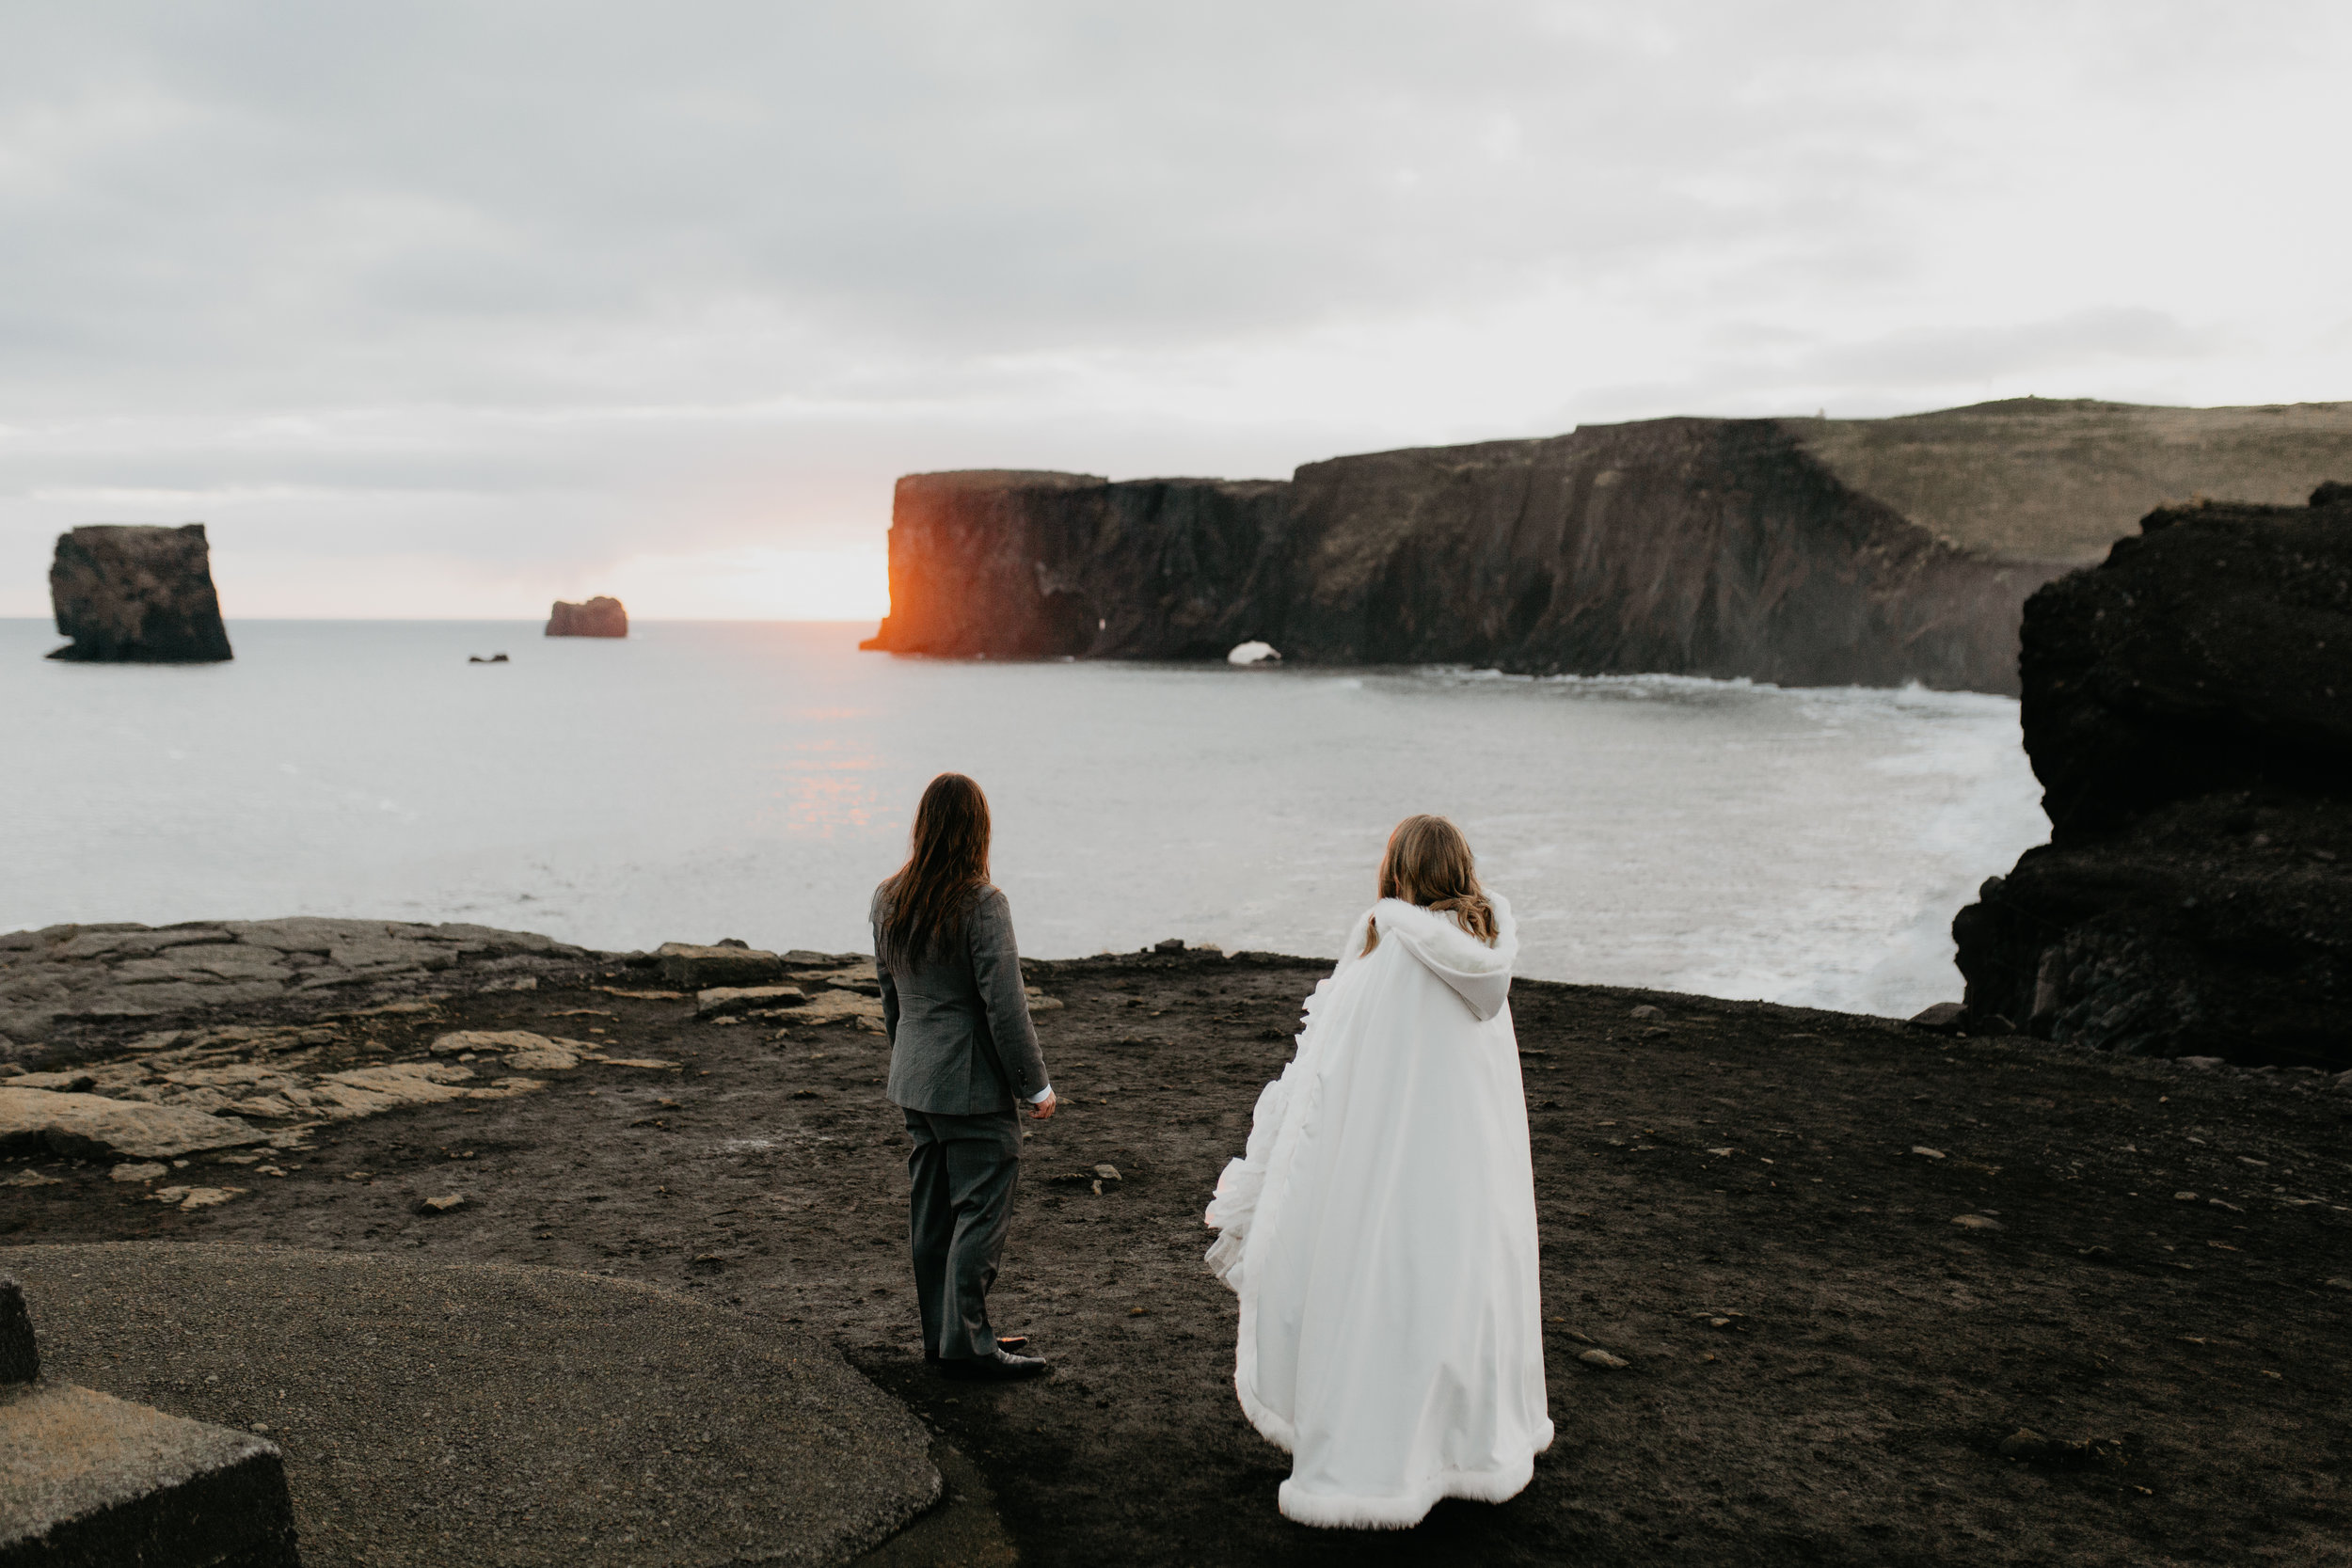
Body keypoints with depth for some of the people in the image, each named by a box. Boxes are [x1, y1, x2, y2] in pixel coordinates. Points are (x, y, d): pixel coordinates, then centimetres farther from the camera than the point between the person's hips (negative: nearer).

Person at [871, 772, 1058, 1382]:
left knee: (932, 1210, 15)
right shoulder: (982, 904, -18)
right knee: (982, 1211, 0)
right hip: (972, 1083, -8)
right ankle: (965, 1342, 3)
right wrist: (1035, 1084, -9)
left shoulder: (889, 902, 5)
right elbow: (1004, 1004, -17)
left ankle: (940, 1332, 25)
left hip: (913, 1082, 8)